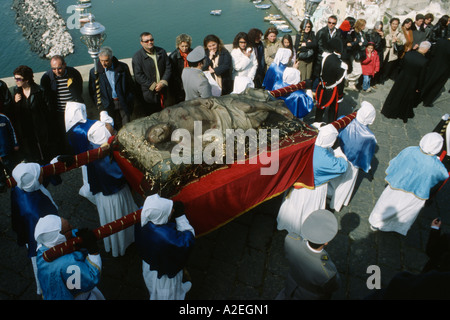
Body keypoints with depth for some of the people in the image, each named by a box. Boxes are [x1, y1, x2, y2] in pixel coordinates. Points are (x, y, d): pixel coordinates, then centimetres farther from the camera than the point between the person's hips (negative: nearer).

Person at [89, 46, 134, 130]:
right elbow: (93, 92, 5)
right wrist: (101, 105, -5)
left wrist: (129, 102, 0)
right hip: (108, 106, 0)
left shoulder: (123, 67, -3)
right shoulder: (94, 71, -2)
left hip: (123, 104, 0)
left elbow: (131, 86, 5)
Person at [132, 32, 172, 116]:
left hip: (162, 91, 4)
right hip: (148, 94, -4)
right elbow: (138, 76, -11)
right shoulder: (137, 57, -6)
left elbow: (168, 68, 5)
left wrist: (163, 82, -10)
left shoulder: (161, 52, 7)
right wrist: (153, 85, -16)